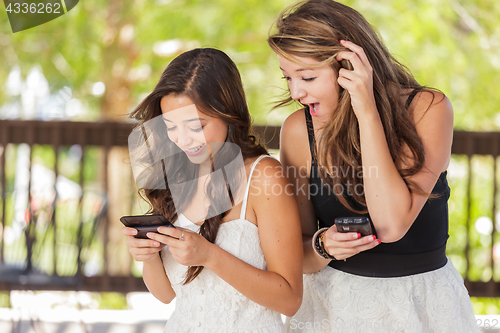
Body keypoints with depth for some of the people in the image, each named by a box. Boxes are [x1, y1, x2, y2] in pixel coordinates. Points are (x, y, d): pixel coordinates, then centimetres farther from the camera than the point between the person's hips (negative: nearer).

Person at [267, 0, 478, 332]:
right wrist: (322, 246, -26)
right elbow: (300, 259, -3)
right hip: (335, 302, 2)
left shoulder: (427, 108, -17)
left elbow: (392, 224, -28)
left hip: (423, 302, -1)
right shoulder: (299, 130, -10)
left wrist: (367, 112, -28)